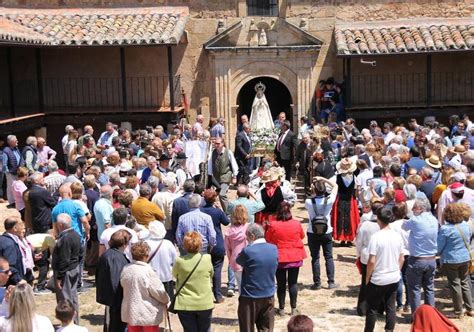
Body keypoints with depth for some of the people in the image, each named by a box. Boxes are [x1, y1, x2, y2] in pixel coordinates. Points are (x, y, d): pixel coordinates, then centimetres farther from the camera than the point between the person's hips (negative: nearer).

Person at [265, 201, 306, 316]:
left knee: (281, 284, 9)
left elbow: (267, 239, 1)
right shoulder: (296, 224, -8)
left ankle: (281, 309, 15)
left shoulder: (273, 225, -13)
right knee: (293, 283, 9)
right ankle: (294, 309, 13)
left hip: (279, 258, -1)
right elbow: (302, 236, 10)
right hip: (295, 257, 1)